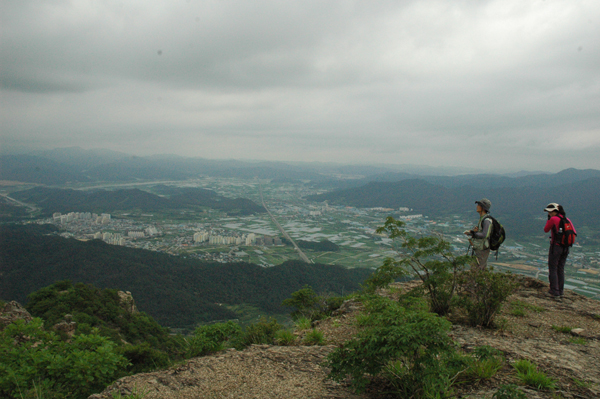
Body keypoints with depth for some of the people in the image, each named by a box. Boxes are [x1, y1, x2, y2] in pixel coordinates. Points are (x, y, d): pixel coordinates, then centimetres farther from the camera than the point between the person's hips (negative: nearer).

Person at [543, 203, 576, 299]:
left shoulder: (553, 219, -14)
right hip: (566, 248, 7)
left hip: (556, 246, -6)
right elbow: (574, 233, 7)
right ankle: (561, 291, 21)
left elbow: (546, 230, -1)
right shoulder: (567, 219, 6)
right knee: (560, 269, 16)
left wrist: (548, 219, 3)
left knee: (552, 269, 3)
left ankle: (554, 292, 2)